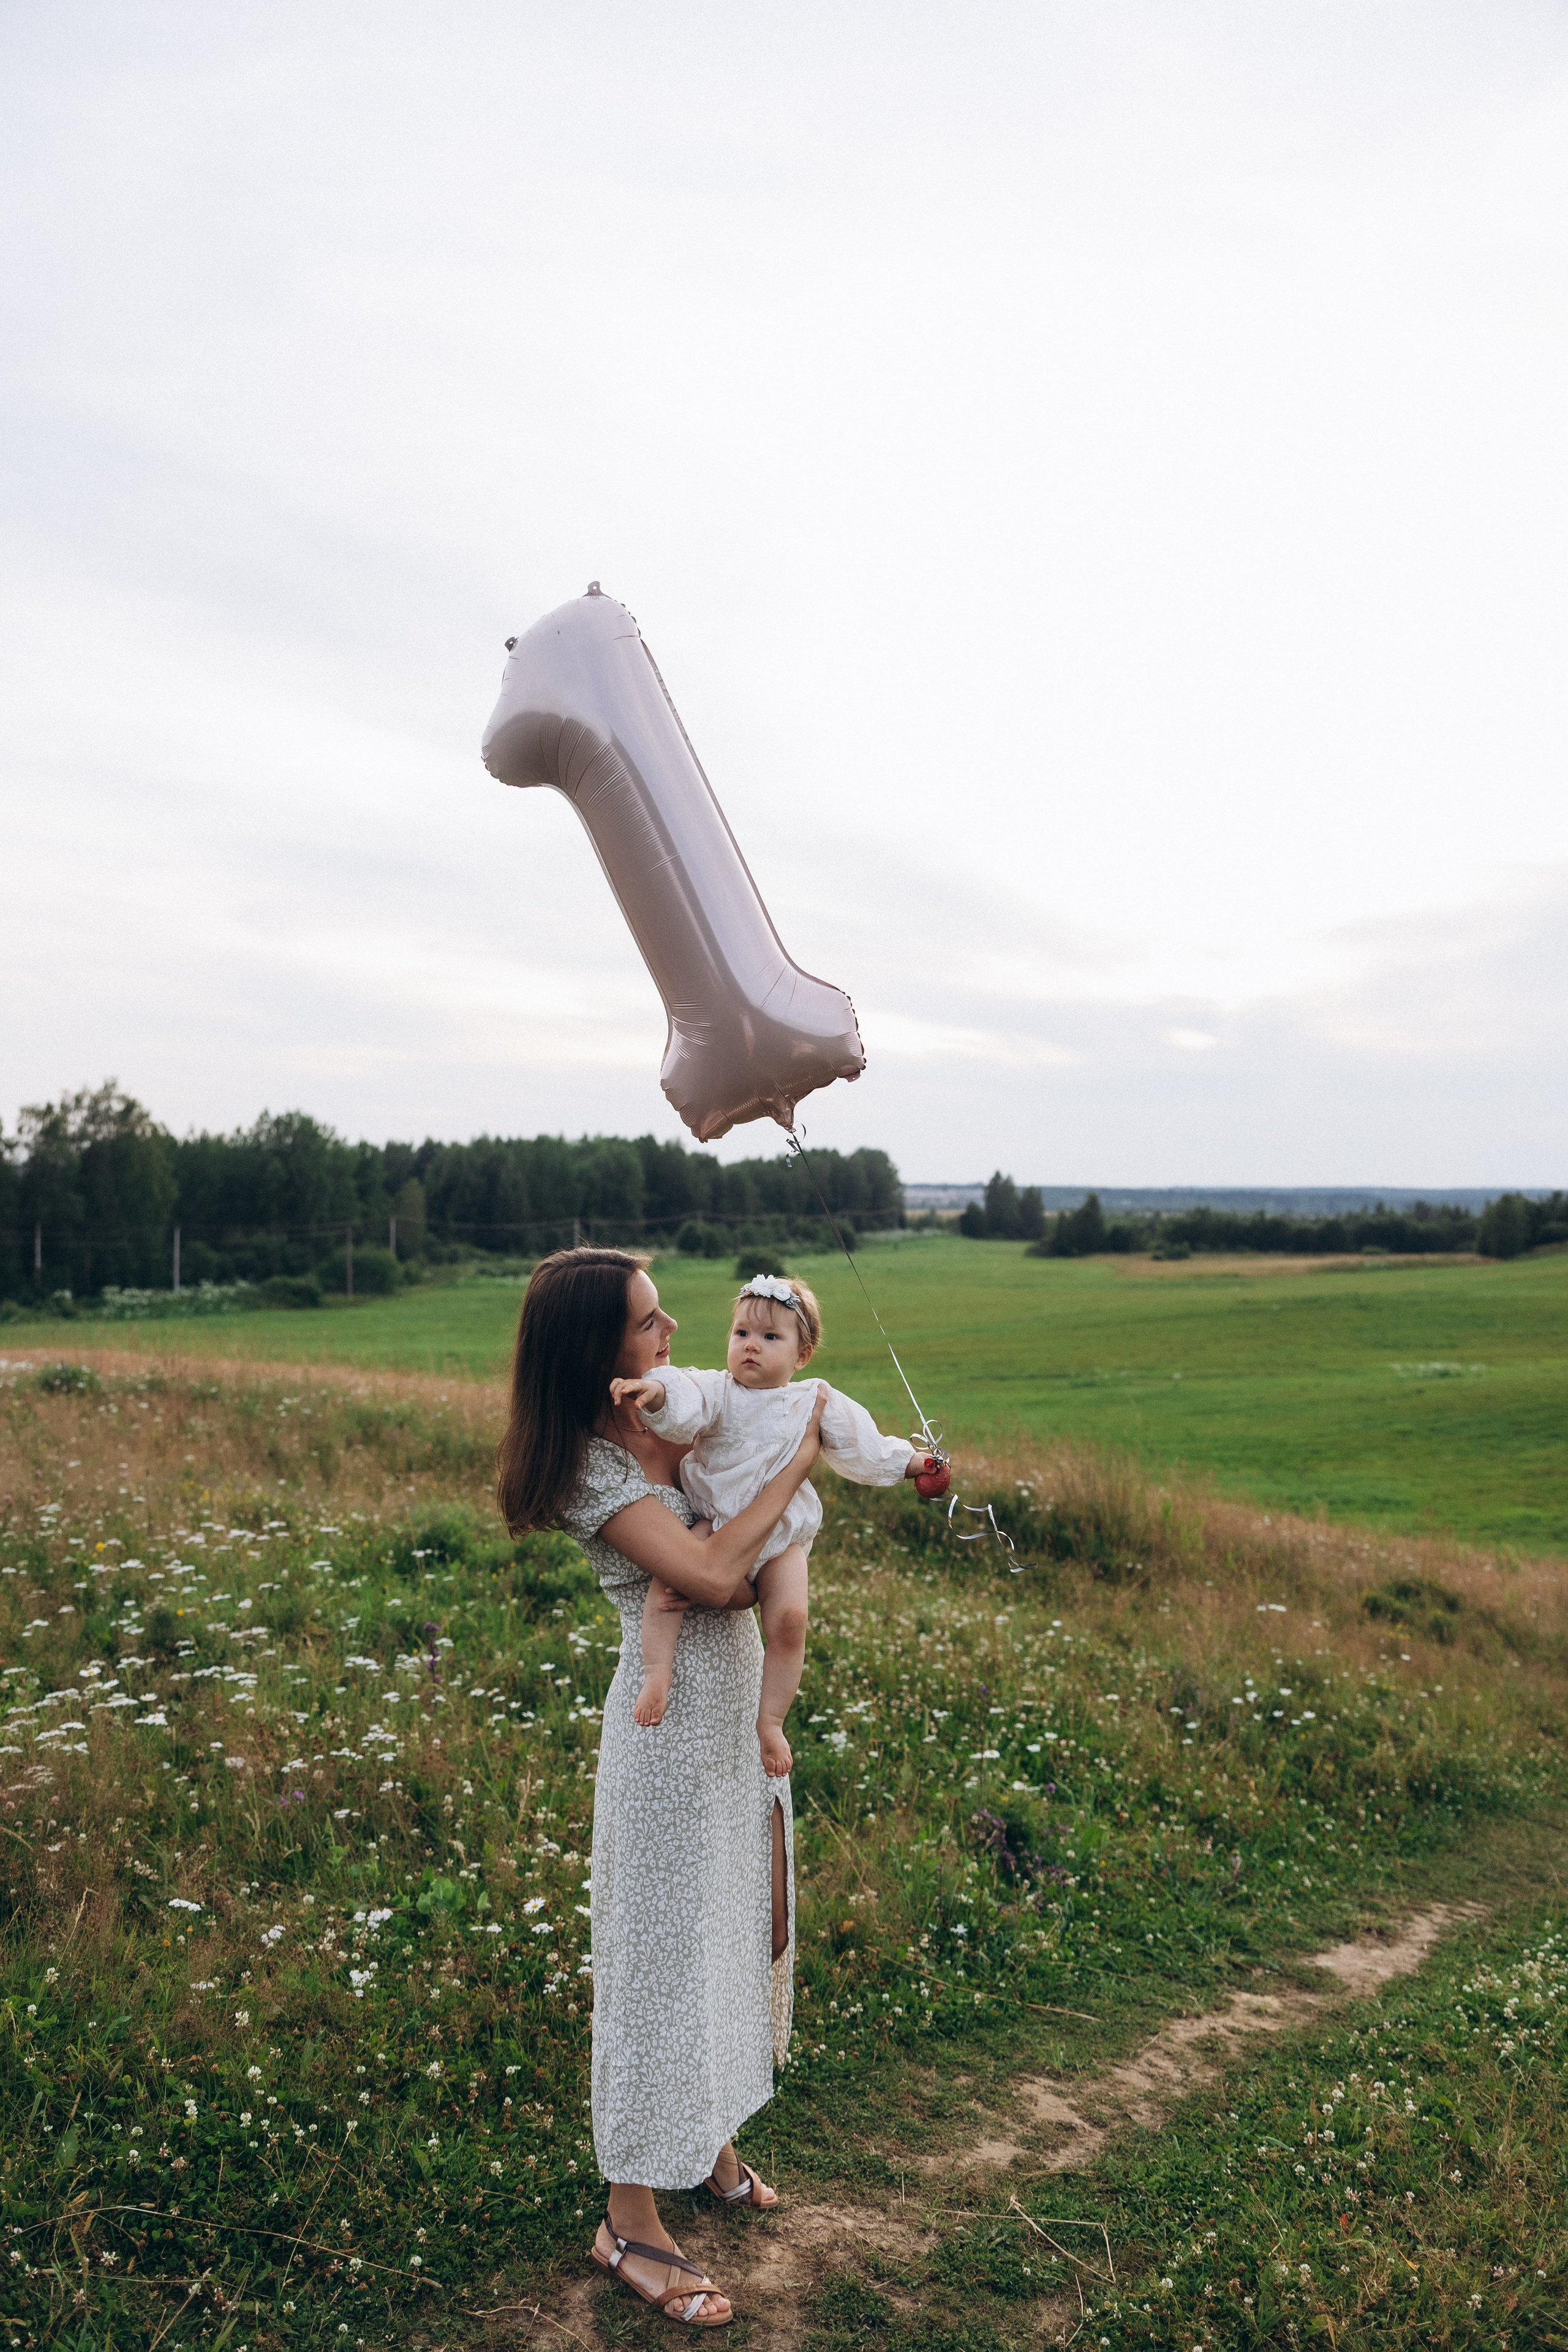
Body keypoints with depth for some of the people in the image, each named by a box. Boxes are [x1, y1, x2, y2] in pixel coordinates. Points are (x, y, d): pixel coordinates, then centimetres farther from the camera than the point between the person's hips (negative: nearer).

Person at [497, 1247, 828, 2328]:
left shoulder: (668, 1415, 2)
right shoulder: (593, 1466, -22)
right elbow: (712, 1574, -30)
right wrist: (795, 1465, -22)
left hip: (740, 1711, 9)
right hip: (675, 1724, -8)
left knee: (741, 1924, 21)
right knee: (668, 1949, 3)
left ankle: (710, 2134, 43)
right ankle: (632, 2223, 20)